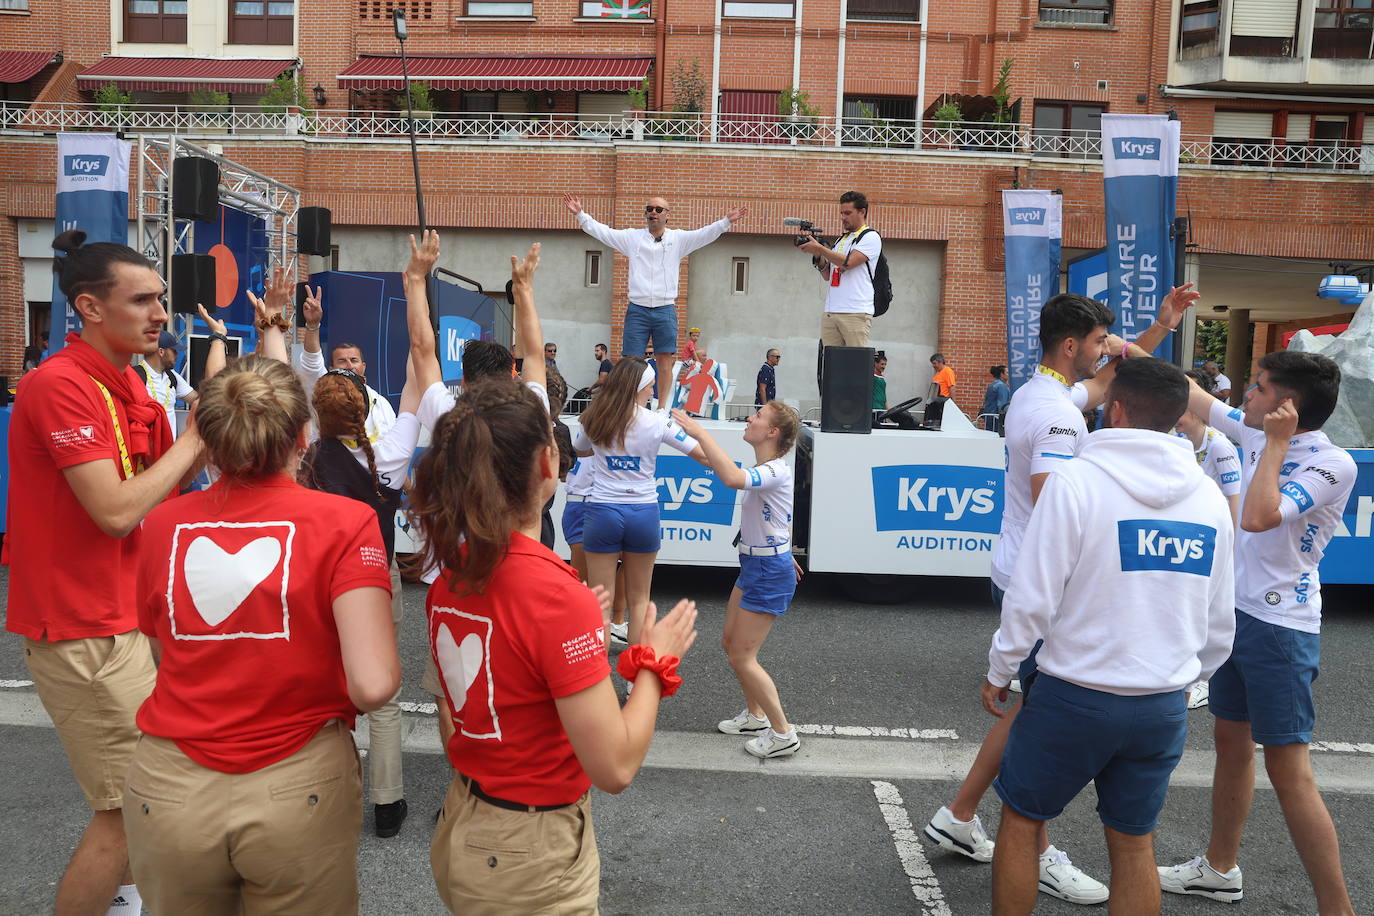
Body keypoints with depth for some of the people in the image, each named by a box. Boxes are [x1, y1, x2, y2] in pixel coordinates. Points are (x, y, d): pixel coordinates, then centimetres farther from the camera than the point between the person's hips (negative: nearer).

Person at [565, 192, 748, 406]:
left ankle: (663, 410, 6)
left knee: (665, 363, 0)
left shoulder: (678, 238, 9)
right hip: (637, 310, 0)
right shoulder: (632, 237, 10)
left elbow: (705, 234, -1)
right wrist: (580, 214, -3)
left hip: (666, 311, 0)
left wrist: (726, 221, -16)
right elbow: (602, 231, 7)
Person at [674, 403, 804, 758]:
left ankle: (783, 734, 11)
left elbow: (733, 478, -47)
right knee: (730, 642, 18)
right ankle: (755, 716, 35)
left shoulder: (776, 472, -25)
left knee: (742, 657, -2)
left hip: (769, 572, -10)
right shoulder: (764, 470, 6)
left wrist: (700, 432, -41)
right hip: (752, 567, 10)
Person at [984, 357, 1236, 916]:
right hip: (1163, 705, 5)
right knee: (1134, 843, 18)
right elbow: (1220, 624, 10)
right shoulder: (1209, 498, 2)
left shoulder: (1077, 481, -16)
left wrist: (999, 670, -1)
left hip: (1075, 695, -5)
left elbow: (1033, 597, -16)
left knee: (1021, 819, 14)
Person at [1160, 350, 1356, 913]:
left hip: (1281, 626, -8)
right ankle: (1220, 870, 35)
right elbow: (1191, 396, 14)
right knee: (1231, 741, 19)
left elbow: (1258, 517, -31)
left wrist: (1277, 443, -23)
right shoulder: (1254, 431, 3)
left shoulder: (1332, 463, -19)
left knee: (1288, 770, -7)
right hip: (1236, 609, 8)